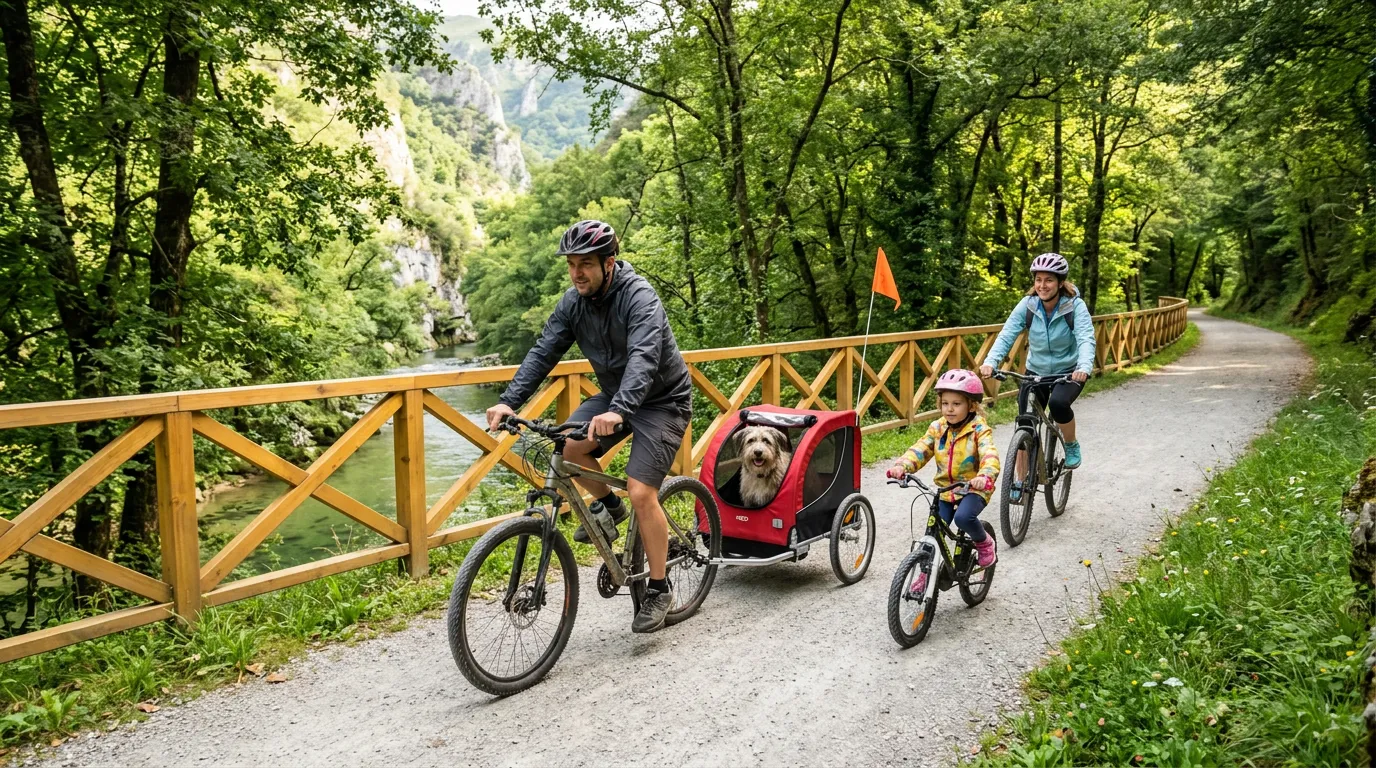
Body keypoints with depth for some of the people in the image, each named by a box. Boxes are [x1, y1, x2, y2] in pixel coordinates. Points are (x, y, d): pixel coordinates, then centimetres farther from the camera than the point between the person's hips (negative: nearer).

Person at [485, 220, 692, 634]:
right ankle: (607, 505, 13)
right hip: (615, 395, 7)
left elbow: (643, 358, -41)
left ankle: (659, 588, 2)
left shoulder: (639, 297, -26)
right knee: (565, 447, -16)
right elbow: (543, 352, -11)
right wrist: (509, 402, -25)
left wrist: (617, 412, -57)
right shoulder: (573, 301, -6)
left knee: (641, 493, -16)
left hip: (661, 400, -7)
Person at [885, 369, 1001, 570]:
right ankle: (927, 573, 18)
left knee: (963, 517, -31)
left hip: (973, 489, -4)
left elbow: (989, 455, -27)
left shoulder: (979, 429, -11)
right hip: (944, 490, 4)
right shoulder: (937, 428, 2)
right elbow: (919, 450, -7)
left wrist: (985, 476, -49)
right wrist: (901, 466, -28)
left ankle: (985, 543, 2)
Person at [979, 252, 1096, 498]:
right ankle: (1021, 481, 15)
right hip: (1036, 372, 3)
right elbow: (1006, 335, -21)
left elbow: (1086, 339, -31)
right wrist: (990, 362, -39)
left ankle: (1072, 445, -3)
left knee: (1058, 403, -33)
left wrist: (1084, 367, -51)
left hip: (1069, 372, -3)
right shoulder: (1027, 305, -13)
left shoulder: (1075, 306, -19)